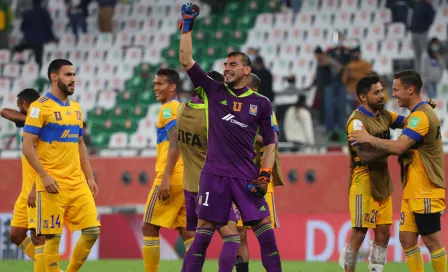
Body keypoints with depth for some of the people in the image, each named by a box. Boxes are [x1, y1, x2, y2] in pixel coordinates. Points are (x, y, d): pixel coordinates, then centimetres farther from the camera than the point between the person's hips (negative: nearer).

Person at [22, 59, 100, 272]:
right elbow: (28, 146, -11)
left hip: (78, 183, 7)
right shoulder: (40, 107, -7)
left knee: (92, 230, 2)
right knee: (53, 236, -4)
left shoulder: (76, 108, 15)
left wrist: (90, 177, 15)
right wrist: (44, 176, -19)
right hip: (53, 184, -7)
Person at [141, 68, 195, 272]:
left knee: (149, 228, -4)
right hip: (187, 177, 9)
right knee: (186, 230, 7)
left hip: (172, 178, -9)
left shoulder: (169, 109, -7)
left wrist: (166, 178, -23)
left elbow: (175, 143, -18)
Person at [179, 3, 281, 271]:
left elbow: (270, 143, 10)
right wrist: (187, 26, -2)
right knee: (204, 230, -3)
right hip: (214, 174, 0)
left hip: (247, 177, 0)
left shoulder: (261, 103, 6)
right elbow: (186, 61, 1)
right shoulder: (214, 92, 6)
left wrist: (265, 176, -2)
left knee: (265, 230, -3)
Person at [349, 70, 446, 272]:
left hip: (425, 191, -10)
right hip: (413, 191, 10)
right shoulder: (418, 114, 16)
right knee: (407, 238, 6)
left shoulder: (421, 116, -17)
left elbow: (399, 147, -25)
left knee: (431, 239, -5)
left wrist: (369, 139, -14)